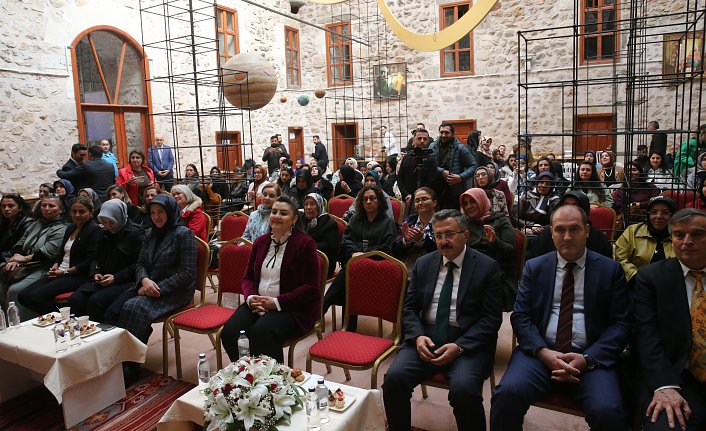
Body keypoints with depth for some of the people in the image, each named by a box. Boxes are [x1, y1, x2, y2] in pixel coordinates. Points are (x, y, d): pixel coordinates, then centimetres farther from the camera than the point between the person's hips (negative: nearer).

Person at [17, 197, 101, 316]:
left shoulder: (94, 230, -9)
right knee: (22, 296, -4)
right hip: (59, 273, 9)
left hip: (78, 276, -9)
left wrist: (65, 272, -13)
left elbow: (89, 262, -15)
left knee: (35, 296, -22)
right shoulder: (71, 227, 19)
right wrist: (56, 265, 3)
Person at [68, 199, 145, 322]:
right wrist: (95, 272, 3)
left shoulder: (135, 233, -5)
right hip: (101, 280, 7)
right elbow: (95, 257, 24)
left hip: (124, 282, -7)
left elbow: (139, 264, -10)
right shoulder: (104, 234, 19)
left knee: (96, 300, -29)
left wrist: (116, 277, -15)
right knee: (75, 299, -18)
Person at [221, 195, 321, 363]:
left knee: (261, 332, -32)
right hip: (257, 304, 6)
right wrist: (250, 297, -5)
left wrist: (277, 302, -16)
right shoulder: (261, 242, 14)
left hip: (293, 309, -5)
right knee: (229, 332, -19)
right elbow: (248, 277, 18)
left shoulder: (305, 244, -5)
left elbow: (311, 288, -10)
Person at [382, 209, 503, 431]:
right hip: (425, 337, 3)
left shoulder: (487, 267, -1)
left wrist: (459, 346, -17)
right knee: (393, 378, -20)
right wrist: (418, 336, -10)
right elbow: (409, 308, 11)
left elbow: (491, 318, -5)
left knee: (463, 388, -31)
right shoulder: (423, 264, 10)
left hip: (467, 342, -3)